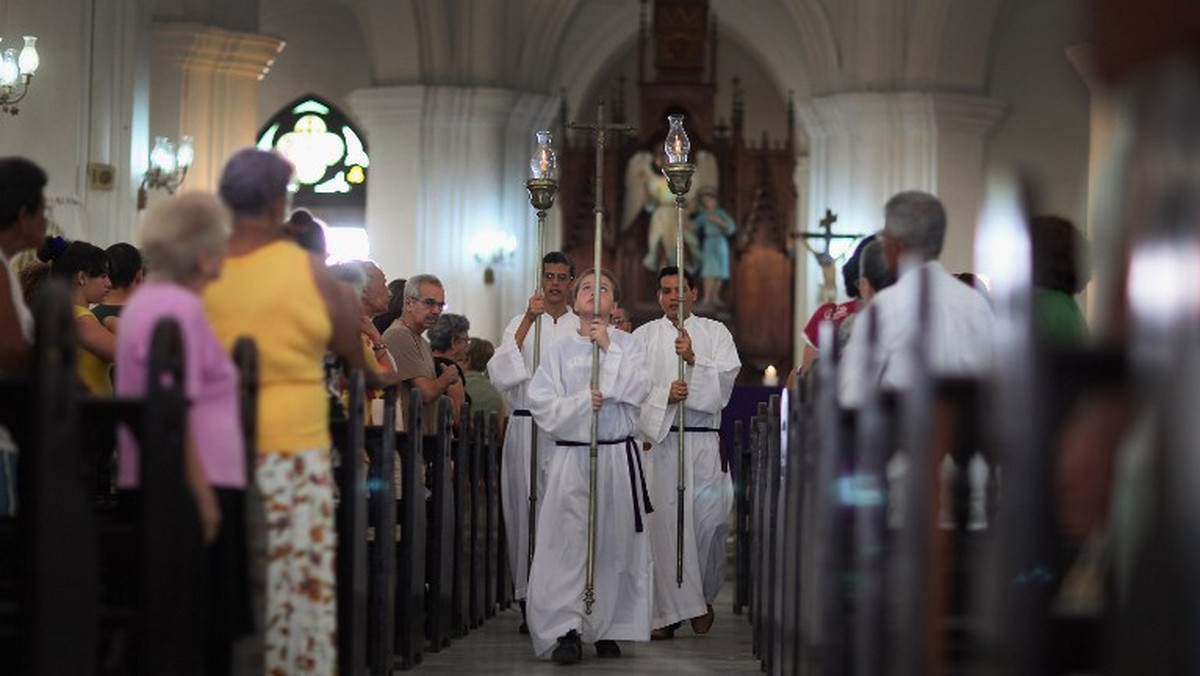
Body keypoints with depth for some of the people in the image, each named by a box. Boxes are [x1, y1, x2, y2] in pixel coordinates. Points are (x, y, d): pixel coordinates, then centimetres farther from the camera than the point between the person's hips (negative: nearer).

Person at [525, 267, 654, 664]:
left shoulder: (626, 345, 7)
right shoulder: (561, 350, 7)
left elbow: (637, 391, -8)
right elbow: (541, 404, 0)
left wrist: (608, 348, -9)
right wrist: (583, 401, -14)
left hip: (617, 456, 0)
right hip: (570, 456, 0)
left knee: (614, 542, 2)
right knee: (566, 541, -9)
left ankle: (607, 629, 11)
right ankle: (567, 630, -7)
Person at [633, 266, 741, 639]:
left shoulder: (715, 333, 11)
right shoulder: (644, 336, 11)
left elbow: (726, 377, -2)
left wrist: (693, 359, -17)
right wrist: (664, 395, -15)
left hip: (705, 443, 1)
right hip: (658, 438, -1)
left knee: (708, 521, 0)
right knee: (664, 522, -8)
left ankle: (703, 597, 23)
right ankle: (668, 611, -5)